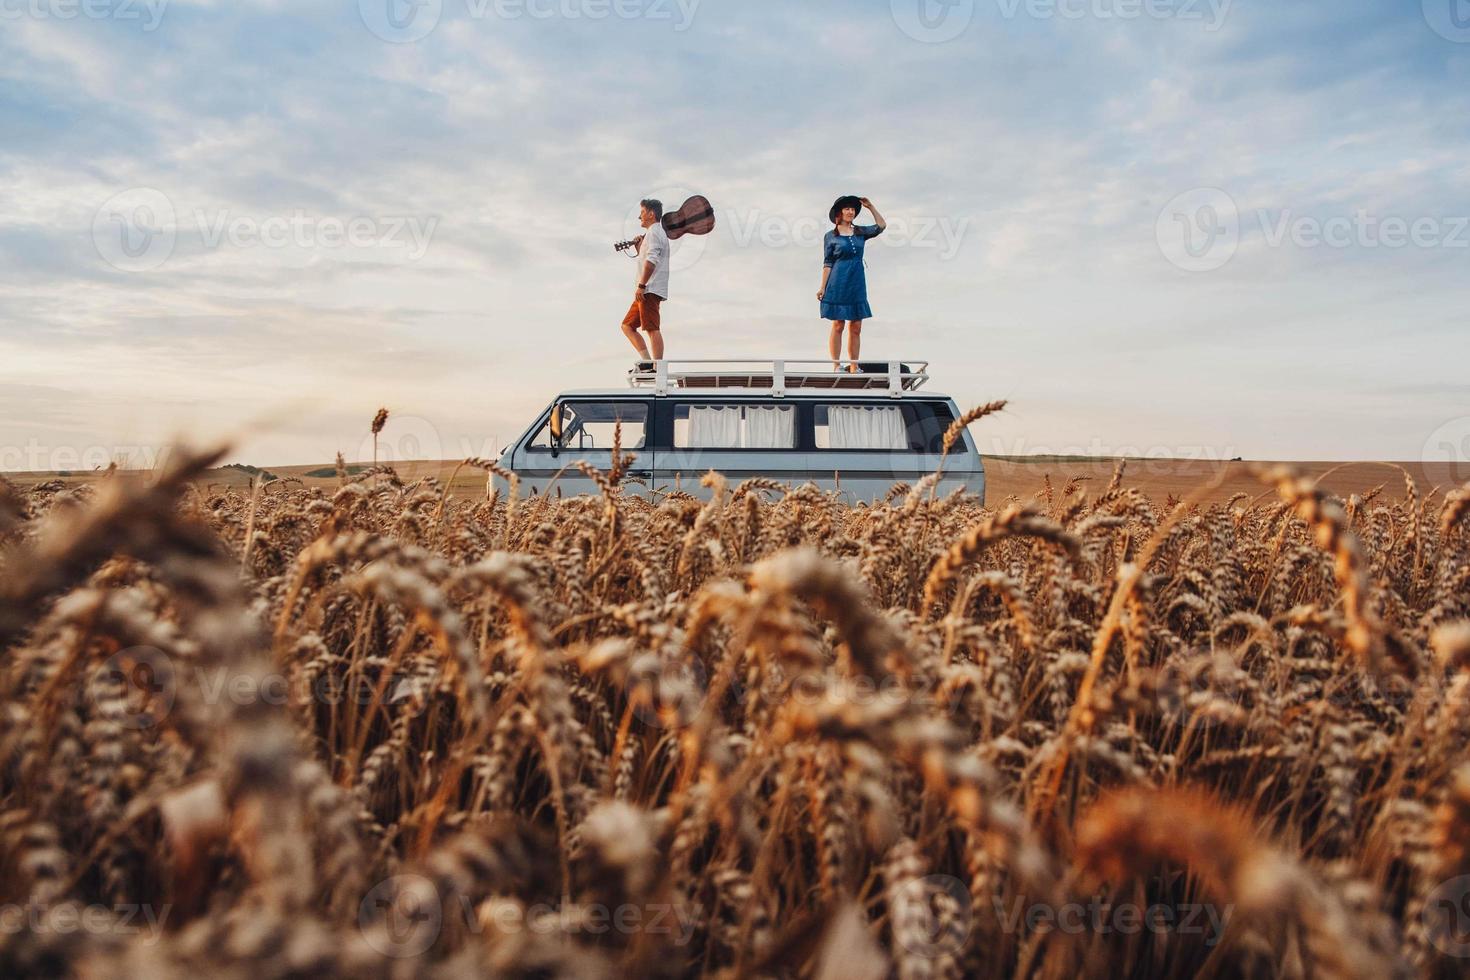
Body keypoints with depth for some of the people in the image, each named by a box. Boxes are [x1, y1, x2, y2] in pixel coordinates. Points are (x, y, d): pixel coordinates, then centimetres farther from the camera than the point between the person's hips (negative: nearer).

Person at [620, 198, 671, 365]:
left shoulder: (653, 232, -5)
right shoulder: (660, 233, 27)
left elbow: (652, 261, -19)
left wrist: (641, 285, -23)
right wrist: (639, 248, 18)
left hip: (650, 290, -11)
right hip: (648, 291, 11)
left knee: (653, 329, -14)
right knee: (627, 326, 9)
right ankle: (648, 361, 2)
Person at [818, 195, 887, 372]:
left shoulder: (860, 232, 13)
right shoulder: (830, 236, 2)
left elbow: (881, 226, 12)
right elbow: (827, 263, 0)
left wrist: (871, 207, 6)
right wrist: (823, 288, -6)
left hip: (857, 285, 4)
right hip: (838, 285, -4)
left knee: (856, 328, 2)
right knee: (838, 326, -4)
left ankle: (854, 367, 6)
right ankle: (836, 366, -1)